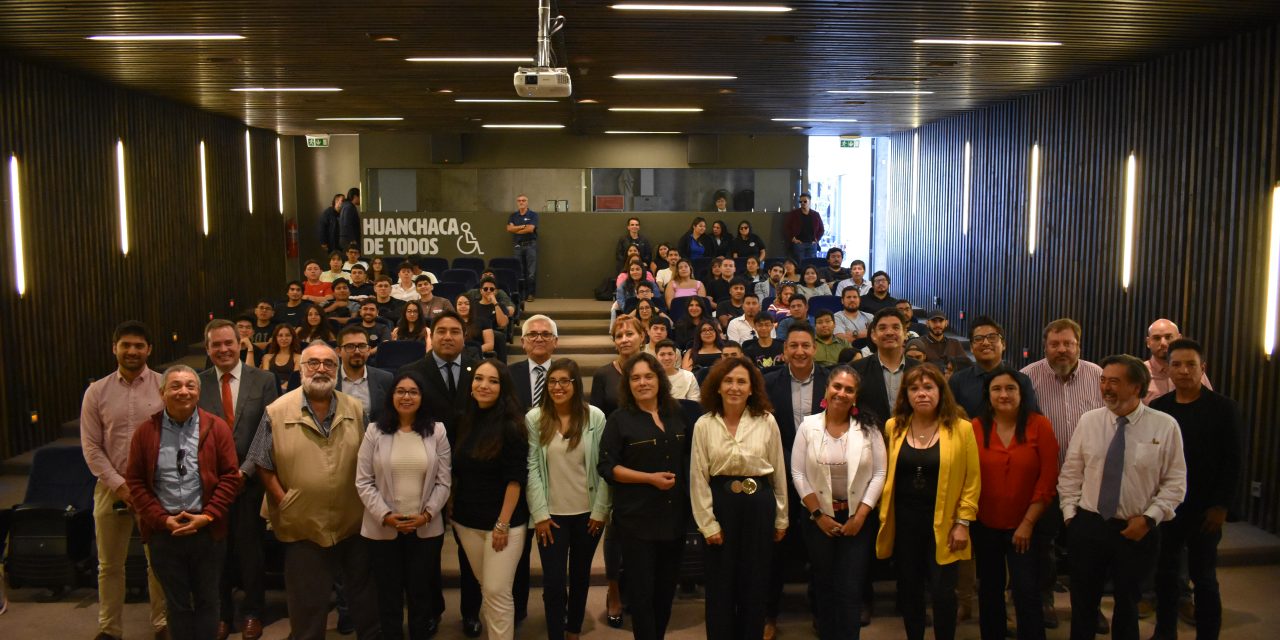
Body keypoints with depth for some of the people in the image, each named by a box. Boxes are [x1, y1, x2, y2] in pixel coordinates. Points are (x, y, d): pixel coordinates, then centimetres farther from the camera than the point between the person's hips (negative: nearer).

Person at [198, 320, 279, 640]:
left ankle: (252, 612, 26)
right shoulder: (198, 384, 1)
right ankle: (222, 613, 27)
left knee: (250, 548, 10)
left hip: (251, 479, -1)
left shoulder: (264, 380, -3)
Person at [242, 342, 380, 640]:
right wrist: (283, 501, -8)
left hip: (353, 522, 3)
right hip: (303, 525, -2)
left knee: (364, 593, 16)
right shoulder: (277, 412, -6)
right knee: (308, 604, 11)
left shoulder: (356, 410, 2)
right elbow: (263, 465, -3)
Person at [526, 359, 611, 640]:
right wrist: (539, 514, -10)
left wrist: (601, 510, -6)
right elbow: (532, 468, -7)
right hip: (552, 513, -1)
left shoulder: (595, 417, -5)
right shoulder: (534, 418, -6)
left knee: (580, 575, 17)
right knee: (554, 581, -1)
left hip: (588, 512, 1)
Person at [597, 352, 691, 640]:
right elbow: (607, 467, -10)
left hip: (674, 514, 5)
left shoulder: (677, 414, 6)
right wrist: (650, 478, -17)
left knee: (667, 587, 14)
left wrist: (688, 493, 7)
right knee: (642, 590, 2)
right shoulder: (619, 419, -7)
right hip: (637, 518, -4)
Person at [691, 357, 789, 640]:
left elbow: (779, 473, 3)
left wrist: (781, 518, 6)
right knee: (720, 585, 9)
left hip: (758, 505, 0)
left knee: (755, 584, 10)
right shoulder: (704, 425, -4)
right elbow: (698, 477, -3)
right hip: (721, 505, 0)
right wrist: (707, 523, -6)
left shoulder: (767, 422, -3)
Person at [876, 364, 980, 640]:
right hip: (904, 520, 3)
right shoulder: (894, 427, 2)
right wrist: (884, 514, 2)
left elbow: (972, 480, -5)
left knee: (942, 591, 1)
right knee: (908, 588, 12)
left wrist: (963, 522, -8)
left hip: (942, 522, -3)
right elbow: (886, 473, 6)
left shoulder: (961, 428, -7)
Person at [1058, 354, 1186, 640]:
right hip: (1087, 525, 2)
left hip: (1136, 531, -1)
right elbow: (1070, 473, 4)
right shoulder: (1088, 421, -1)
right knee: (1082, 604, 12)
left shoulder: (1165, 426, -7)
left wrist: (1149, 518, -12)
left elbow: (1175, 482, -4)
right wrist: (1070, 514, -1)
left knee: (1127, 604, 16)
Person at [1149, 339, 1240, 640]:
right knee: (1164, 572, 11)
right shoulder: (1157, 408, 3)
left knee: (1203, 576, 6)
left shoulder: (1224, 408, -5)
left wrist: (1222, 505, -11)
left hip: (1204, 509, -3)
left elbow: (1232, 461, -7)